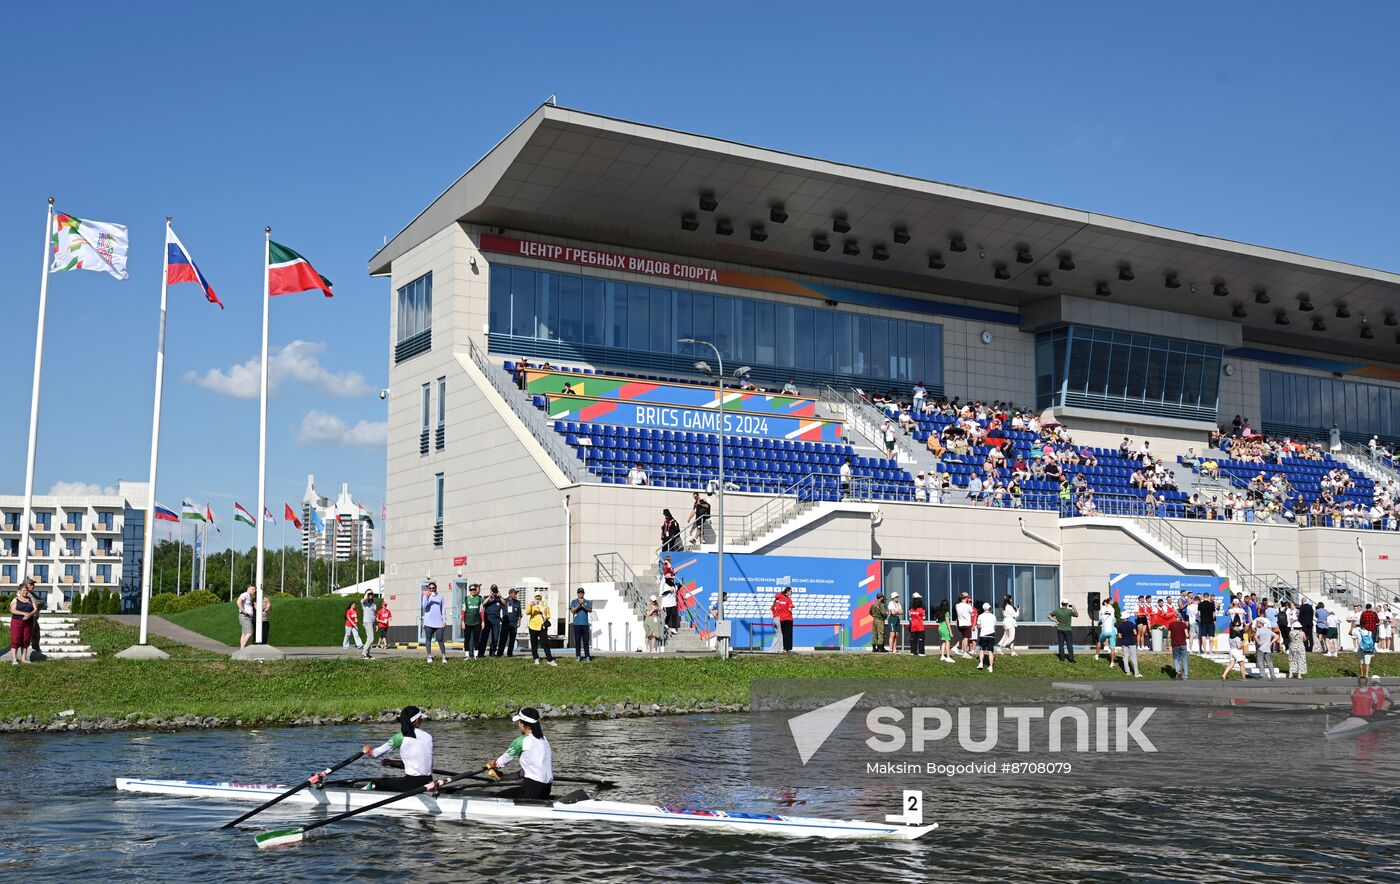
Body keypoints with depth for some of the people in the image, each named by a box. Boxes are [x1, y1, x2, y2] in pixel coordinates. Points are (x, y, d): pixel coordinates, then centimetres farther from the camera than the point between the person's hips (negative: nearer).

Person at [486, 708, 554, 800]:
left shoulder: (521, 741, -7)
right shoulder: (544, 740, 14)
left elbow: (501, 763, 5)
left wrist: (490, 764, 24)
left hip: (532, 789, -8)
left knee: (499, 798, 2)